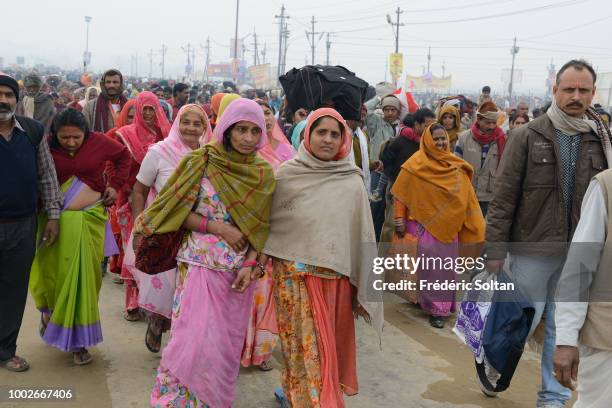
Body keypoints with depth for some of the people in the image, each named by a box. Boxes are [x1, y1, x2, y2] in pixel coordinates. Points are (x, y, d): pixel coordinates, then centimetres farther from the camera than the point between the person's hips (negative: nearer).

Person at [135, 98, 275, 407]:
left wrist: (250, 265, -7)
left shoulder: (263, 174, 2)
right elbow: (178, 212, -5)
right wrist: (217, 227, -15)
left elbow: (261, 227, 5)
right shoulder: (200, 162, -7)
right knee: (196, 338, -5)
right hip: (202, 263, -3)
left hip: (240, 268, 3)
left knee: (227, 341, 11)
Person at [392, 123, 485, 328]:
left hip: (448, 225, 4)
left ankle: (444, 303, 25)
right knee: (429, 265, -1)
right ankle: (435, 308, 10)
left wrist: (475, 225, 8)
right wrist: (400, 218, -11)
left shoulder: (455, 165, 6)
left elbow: (465, 194, 10)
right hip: (424, 224, -4)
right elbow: (400, 193, -5)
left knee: (446, 265, 9)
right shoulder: (416, 164, -6)